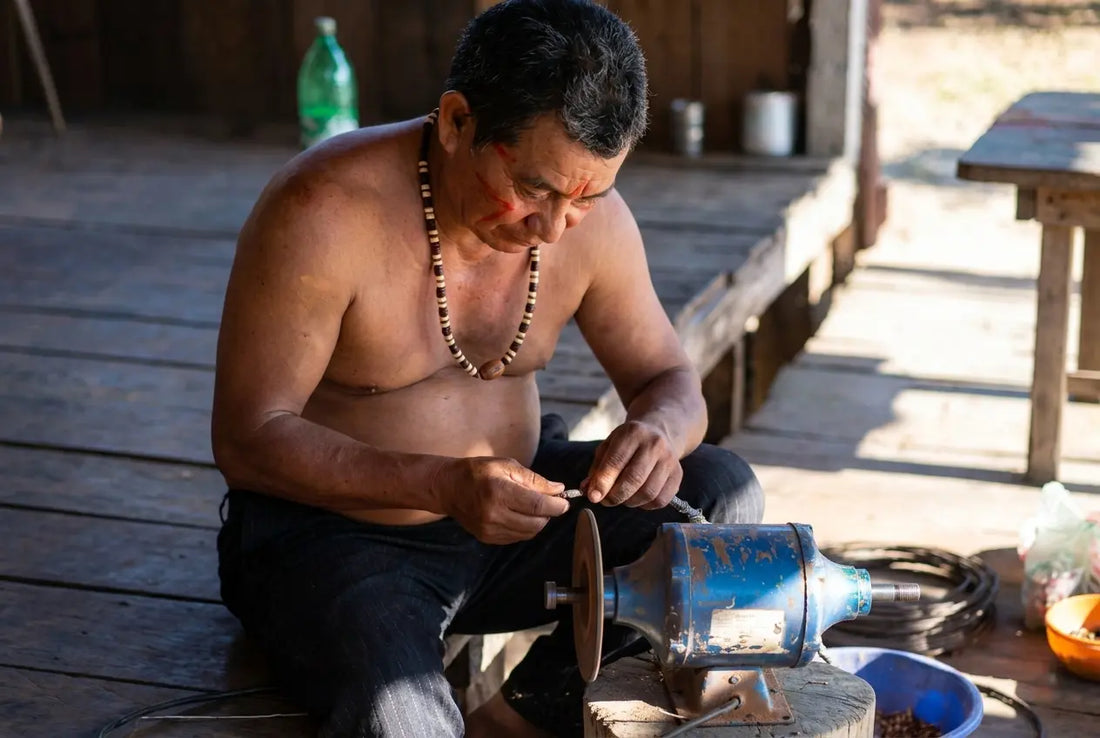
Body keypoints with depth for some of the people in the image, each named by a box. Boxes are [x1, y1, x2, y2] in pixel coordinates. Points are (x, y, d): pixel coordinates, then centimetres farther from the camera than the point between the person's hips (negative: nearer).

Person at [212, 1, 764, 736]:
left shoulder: (591, 217, -8)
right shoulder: (325, 213, -24)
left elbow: (669, 378, 3)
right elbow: (246, 439, -21)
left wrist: (658, 430, -23)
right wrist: (443, 484, -35)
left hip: (509, 508, 6)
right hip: (330, 526, -5)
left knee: (725, 492, -14)